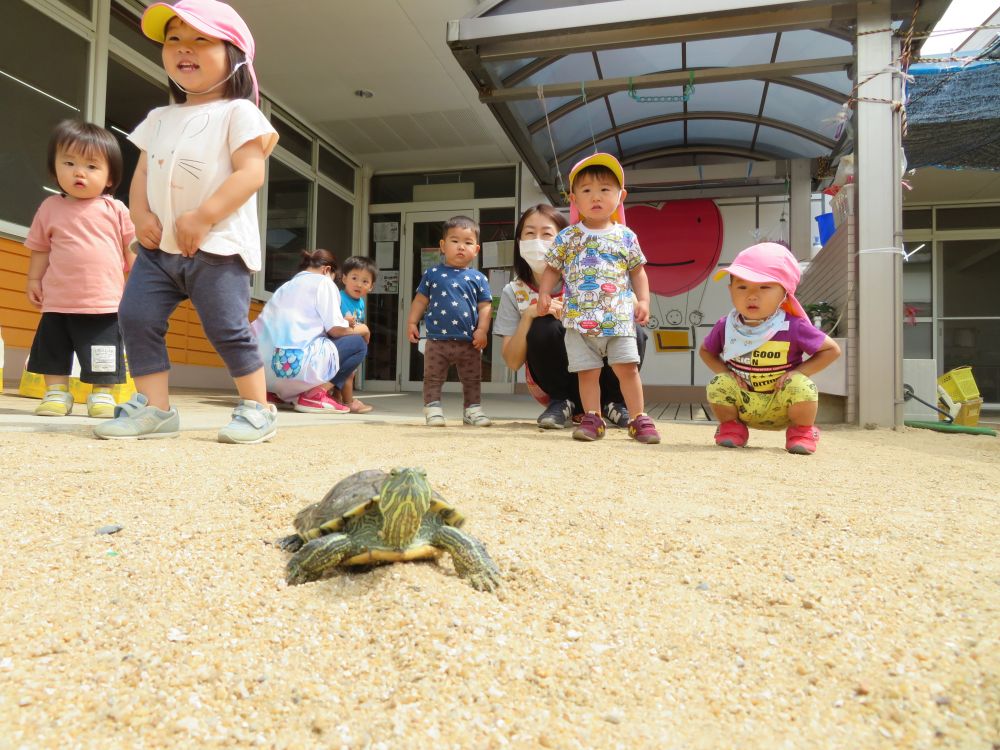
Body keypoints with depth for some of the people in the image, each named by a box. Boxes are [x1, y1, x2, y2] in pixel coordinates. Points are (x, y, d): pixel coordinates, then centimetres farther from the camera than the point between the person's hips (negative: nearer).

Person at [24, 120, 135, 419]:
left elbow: (132, 249, 4)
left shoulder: (115, 210, 0)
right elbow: (40, 249, 12)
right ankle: (56, 392, 23)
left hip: (104, 303, -2)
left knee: (102, 361, 5)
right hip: (58, 302, 2)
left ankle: (102, 394, 19)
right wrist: (34, 280, 7)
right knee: (53, 350, 11)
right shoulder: (50, 207, 5)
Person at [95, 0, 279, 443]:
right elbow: (142, 172, 18)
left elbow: (251, 173, -13)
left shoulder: (237, 113, -2)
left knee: (226, 328, -9)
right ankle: (153, 408, 7)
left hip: (218, 246, -7)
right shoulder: (160, 119, 19)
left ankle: (257, 408, 7)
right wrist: (141, 215, -2)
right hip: (160, 245, 7)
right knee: (136, 316, -2)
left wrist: (202, 217, -19)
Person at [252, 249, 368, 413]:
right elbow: (335, 329, -2)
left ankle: (279, 392, 15)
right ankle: (314, 394, -7)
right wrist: (360, 330, 19)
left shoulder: (286, 285, 26)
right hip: (294, 364, -8)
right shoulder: (323, 282, 7)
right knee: (358, 344, 9)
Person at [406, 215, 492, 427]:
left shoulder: (478, 278, 3)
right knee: (433, 378, 5)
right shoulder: (432, 273, 4)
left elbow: (485, 306, 2)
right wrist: (412, 322, 1)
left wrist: (482, 330, -8)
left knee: (472, 379, 12)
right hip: (437, 339, -1)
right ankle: (433, 408, 15)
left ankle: (473, 409, 24)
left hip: (469, 341, 1)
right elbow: (421, 300, 8)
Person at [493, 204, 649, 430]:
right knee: (543, 327, -29)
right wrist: (529, 314, -21)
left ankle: (613, 402, -2)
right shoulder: (514, 292, -3)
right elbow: (512, 362, -7)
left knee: (634, 333, -27)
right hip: (555, 384, 0)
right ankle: (561, 402, -6)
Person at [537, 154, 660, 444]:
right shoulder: (567, 237, 4)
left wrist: (643, 301, 2)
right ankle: (592, 418, 16)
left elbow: (637, 271, 13)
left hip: (619, 318, 0)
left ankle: (639, 419, 9)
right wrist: (544, 293, -4)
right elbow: (552, 269, 10)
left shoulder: (626, 237, 6)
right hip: (579, 319, 0)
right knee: (588, 371, 4)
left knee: (628, 367, -1)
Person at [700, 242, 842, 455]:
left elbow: (832, 350, -7)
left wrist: (797, 372, -18)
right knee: (719, 384, -25)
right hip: (742, 404, 2)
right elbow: (705, 351, 8)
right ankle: (731, 426, 6)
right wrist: (725, 371, -10)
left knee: (801, 387, -30)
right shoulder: (725, 327, -11)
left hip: (781, 409, -2)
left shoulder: (793, 328, -18)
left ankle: (802, 430, 2)